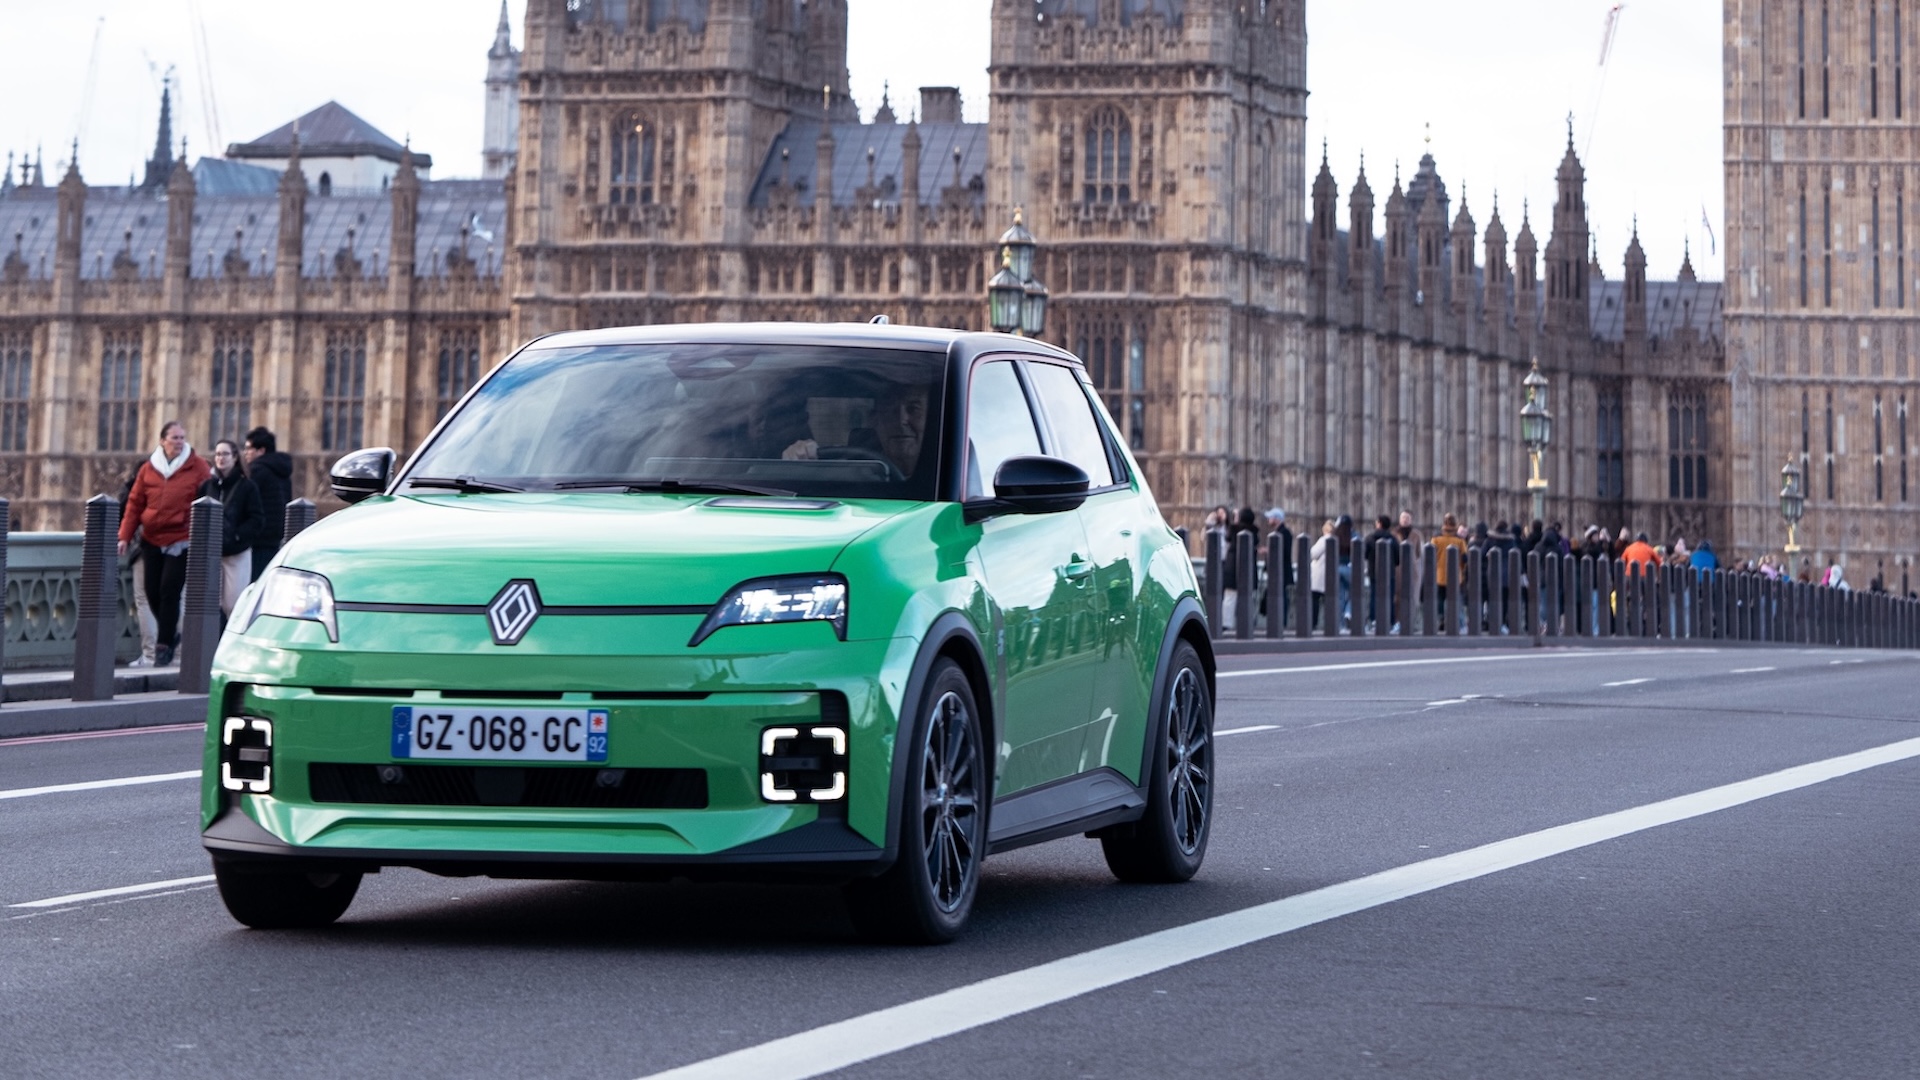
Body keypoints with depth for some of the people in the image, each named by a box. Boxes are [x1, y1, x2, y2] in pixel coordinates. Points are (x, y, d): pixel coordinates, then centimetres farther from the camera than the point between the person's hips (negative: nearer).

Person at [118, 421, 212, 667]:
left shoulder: (198, 467, -1)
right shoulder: (148, 469, 7)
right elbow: (134, 503, 9)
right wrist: (125, 536, 3)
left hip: (181, 541, -4)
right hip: (152, 540, 4)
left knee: (169, 591, -10)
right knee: (153, 592, 4)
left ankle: (164, 644, 0)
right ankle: (170, 633, 26)